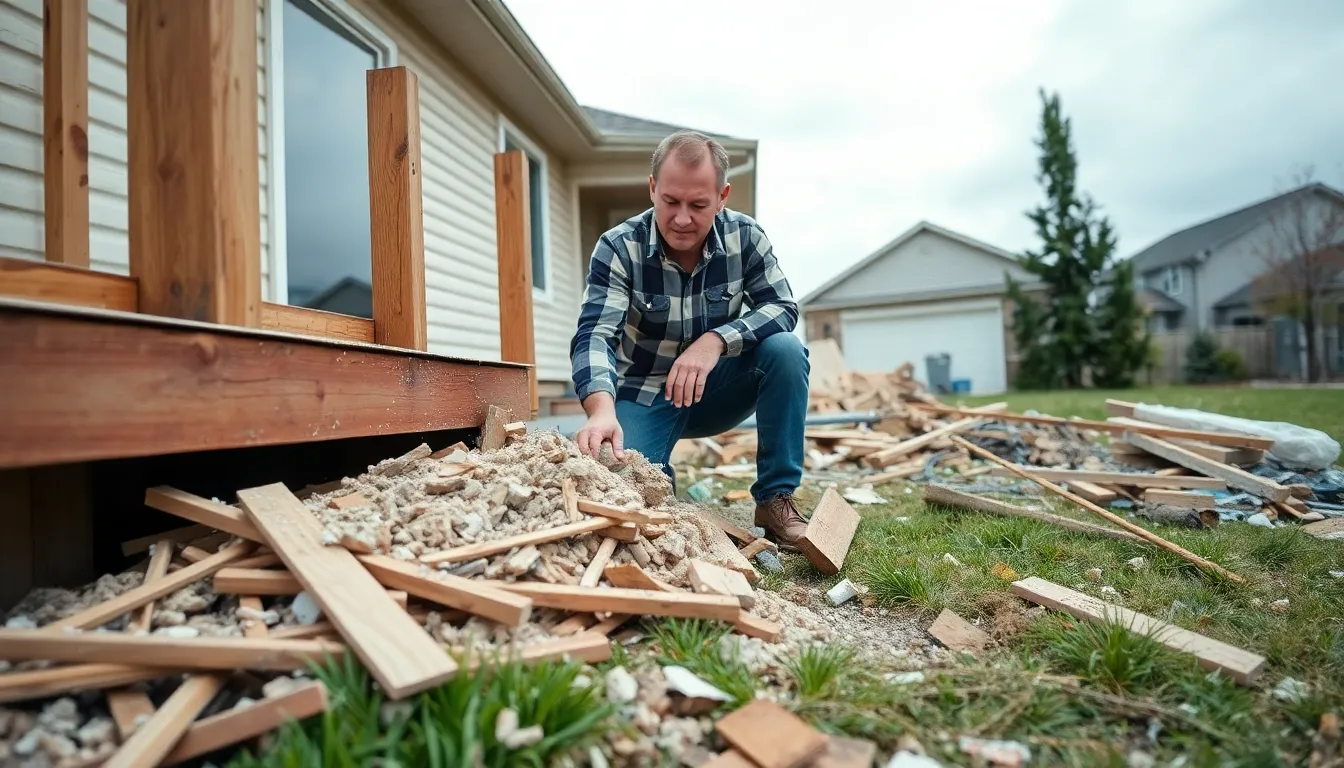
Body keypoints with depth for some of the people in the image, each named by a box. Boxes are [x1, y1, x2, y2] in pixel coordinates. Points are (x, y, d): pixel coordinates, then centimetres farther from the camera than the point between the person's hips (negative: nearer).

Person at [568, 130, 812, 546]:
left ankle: (776, 498, -12)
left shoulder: (745, 236, -10)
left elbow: (783, 308, -15)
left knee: (785, 350, -25)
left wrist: (716, 340, -34)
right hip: (643, 396, -2)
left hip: (715, 388, 2)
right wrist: (602, 408, -50)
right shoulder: (618, 248, -18)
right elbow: (594, 334, -29)